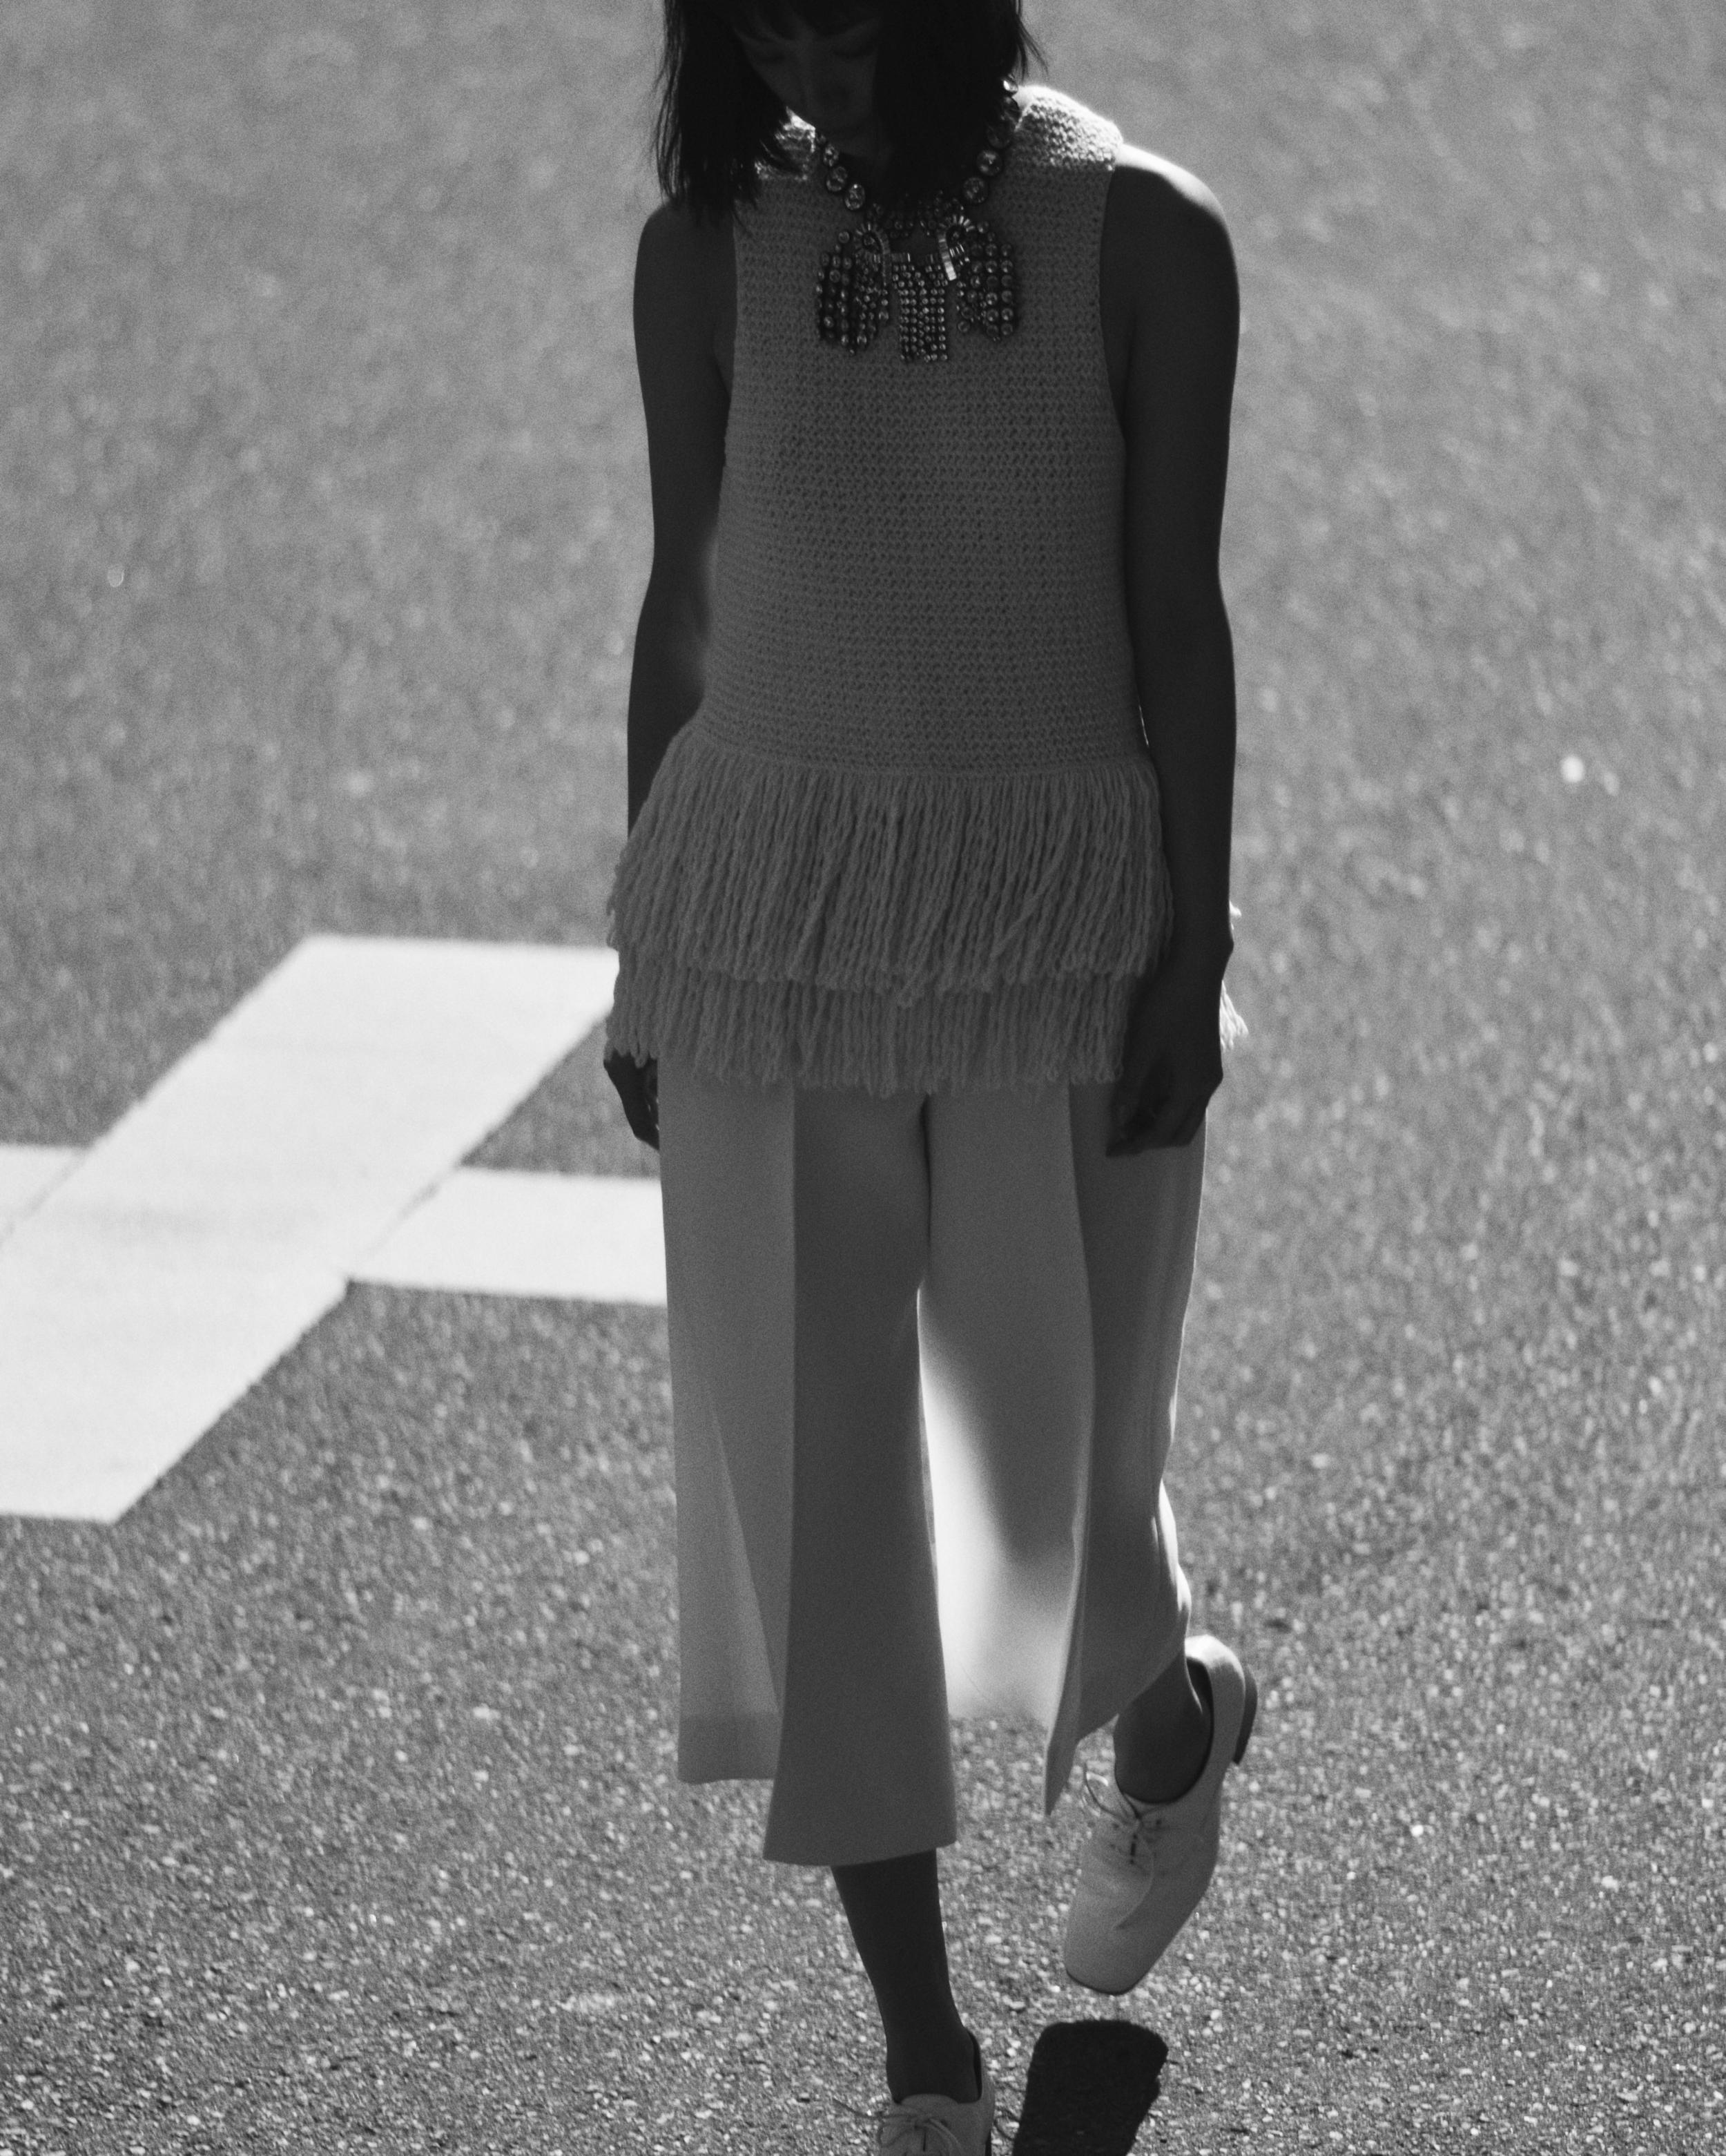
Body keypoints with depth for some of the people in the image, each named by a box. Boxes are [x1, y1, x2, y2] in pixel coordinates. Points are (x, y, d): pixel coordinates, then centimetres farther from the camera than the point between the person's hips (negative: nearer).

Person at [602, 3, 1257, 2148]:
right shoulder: (713, 246, 0)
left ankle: (1171, 1721, 44)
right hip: (774, 898, 2)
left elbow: (1181, 619, -4)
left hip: (1064, 911, -2)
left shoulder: (1141, 237, -6)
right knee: (817, 1477, 1)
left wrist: (1192, 959, -6)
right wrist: (646, 954, 9)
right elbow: (682, 605, 7)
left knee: (1055, 1460, 6)